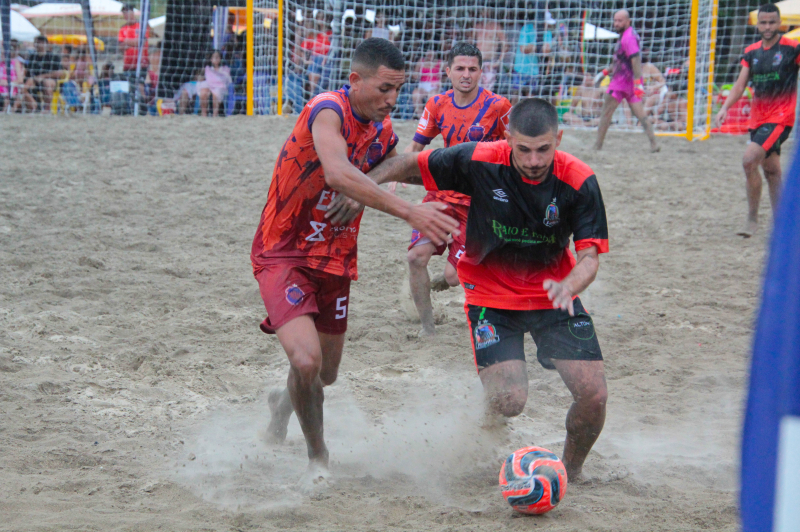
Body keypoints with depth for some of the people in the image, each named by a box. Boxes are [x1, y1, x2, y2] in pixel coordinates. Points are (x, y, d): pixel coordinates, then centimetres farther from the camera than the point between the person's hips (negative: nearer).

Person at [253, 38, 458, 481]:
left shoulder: (383, 133, 1)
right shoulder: (328, 111, -24)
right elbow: (337, 173, -43)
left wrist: (358, 197, -7)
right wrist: (410, 213, -53)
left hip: (336, 259, 7)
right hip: (283, 255, -7)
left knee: (325, 373, 17)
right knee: (306, 360, -24)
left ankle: (284, 402, 54)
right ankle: (317, 457, 2)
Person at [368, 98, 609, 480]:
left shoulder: (579, 181, -17)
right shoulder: (479, 161, -19)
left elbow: (589, 256, -17)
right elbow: (411, 165, -5)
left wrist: (567, 287, -38)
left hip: (554, 294, 2)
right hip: (490, 295, -2)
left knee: (593, 395, -10)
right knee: (508, 400, -20)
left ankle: (571, 471, 21)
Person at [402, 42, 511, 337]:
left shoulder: (497, 106, -10)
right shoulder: (438, 105, 3)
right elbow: (416, 145, 12)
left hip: (478, 202, -3)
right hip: (442, 194, 4)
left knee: (454, 277, -8)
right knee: (417, 256, -15)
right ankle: (427, 326, 2)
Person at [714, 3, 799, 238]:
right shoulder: (751, 52, 9)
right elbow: (740, 85, 8)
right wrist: (725, 108, -7)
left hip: (780, 117, -6)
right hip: (757, 117, 6)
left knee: (749, 160, -20)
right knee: (771, 171, 11)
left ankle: (752, 218, -10)